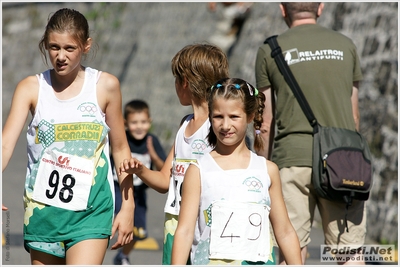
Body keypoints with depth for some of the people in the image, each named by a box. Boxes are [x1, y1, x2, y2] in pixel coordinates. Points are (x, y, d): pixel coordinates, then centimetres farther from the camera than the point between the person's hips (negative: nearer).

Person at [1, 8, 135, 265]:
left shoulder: (105, 86, 0)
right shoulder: (31, 88, 1)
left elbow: (121, 148, 8)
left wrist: (128, 207, 6)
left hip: (90, 211, -2)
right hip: (43, 209, 2)